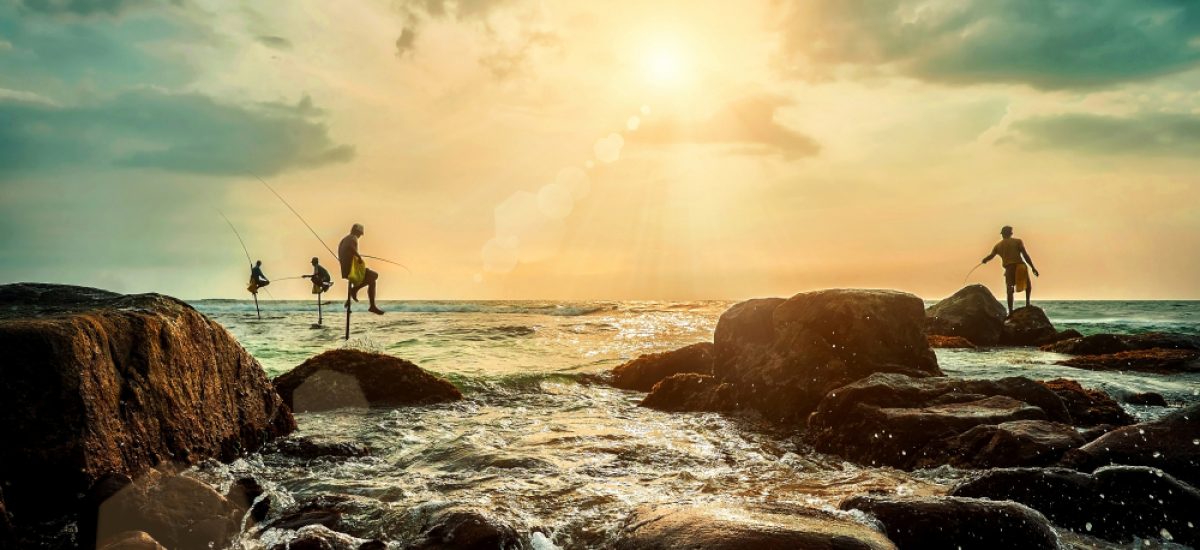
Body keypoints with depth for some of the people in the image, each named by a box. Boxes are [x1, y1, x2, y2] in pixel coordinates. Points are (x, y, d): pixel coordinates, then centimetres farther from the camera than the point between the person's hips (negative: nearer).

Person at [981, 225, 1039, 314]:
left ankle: (1010, 311, -5)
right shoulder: (1017, 242, 6)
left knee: (1010, 290, 4)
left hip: (1009, 268, 2)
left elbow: (991, 256, 1)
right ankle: (1027, 302, 8)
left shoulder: (998, 245, 13)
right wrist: (1033, 267, -1)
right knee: (1028, 284, 23)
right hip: (1020, 266, -2)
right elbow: (1025, 255, -1)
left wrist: (984, 260, 21)